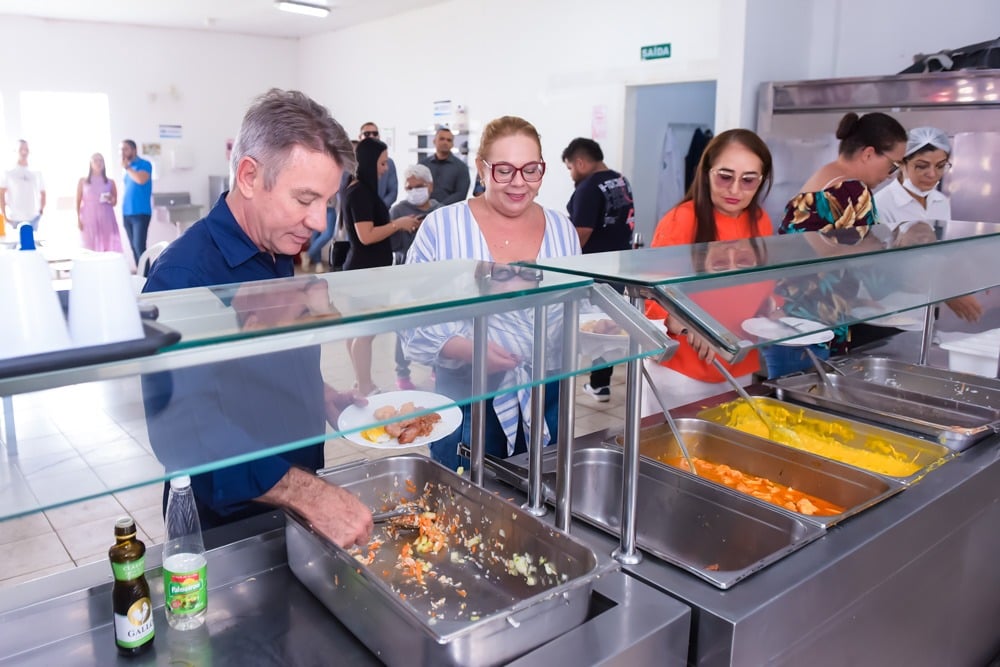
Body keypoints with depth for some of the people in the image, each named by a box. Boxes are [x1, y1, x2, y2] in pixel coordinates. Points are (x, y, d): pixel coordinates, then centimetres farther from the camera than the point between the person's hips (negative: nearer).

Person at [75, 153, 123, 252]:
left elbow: (115, 202, 16)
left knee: (110, 246, -8)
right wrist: (78, 219, 0)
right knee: (91, 247, -6)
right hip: (89, 219, -1)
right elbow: (78, 201, 8)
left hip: (107, 219, 1)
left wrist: (110, 199, -8)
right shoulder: (83, 181, 9)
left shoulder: (110, 182, 11)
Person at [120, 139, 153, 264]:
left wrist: (126, 167, -12)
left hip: (141, 213, -7)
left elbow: (141, 180, -23)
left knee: (139, 246, -13)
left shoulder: (144, 164, -4)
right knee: (134, 247, 7)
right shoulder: (128, 168, 16)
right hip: (127, 213, 7)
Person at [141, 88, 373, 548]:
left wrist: (327, 399, -2)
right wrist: (310, 494, -36)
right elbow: (186, 432, -32)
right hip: (225, 526, -7)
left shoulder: (280, 252, 1)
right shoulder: (183, 276, -25)